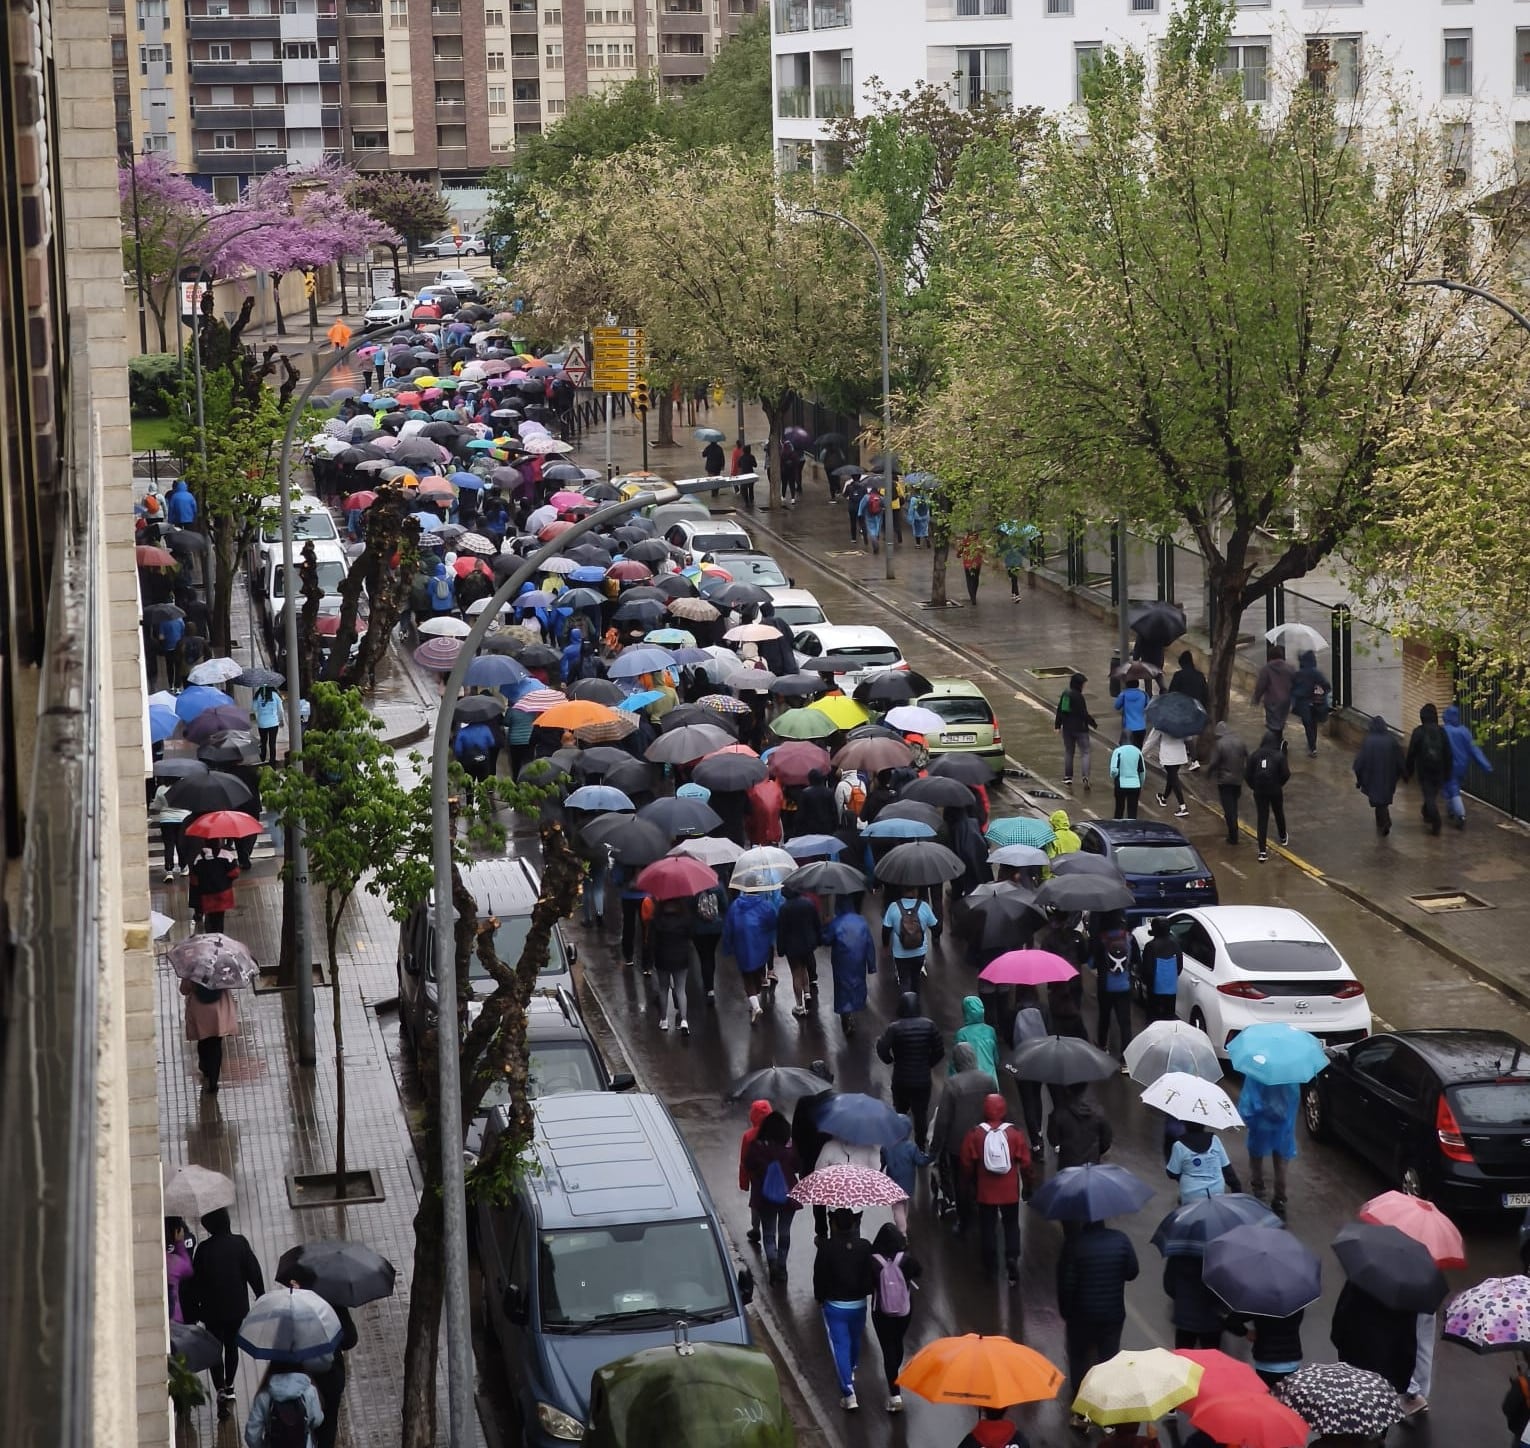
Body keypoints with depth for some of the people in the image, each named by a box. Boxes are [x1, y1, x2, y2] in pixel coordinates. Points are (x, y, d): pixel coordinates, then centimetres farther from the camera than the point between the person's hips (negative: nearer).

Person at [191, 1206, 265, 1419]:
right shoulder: (239, 1243, -9)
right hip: (238, 1307, 2)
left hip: (212, 1310, -2)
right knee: (232, 1346, 20)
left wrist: (196, 1306, 5)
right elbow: (254, 1272, -4)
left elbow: (196, 1281, -7)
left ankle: (221, 1390, -8)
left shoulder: (203, 1249, -13)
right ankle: (229, 1386, 31)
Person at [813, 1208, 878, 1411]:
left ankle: (849, 1393, -8)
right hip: (858, 1303, 3)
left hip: (834, 1305, -3)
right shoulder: (864, 1247, -12)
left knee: (840, 1346, 1)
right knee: (855, 1339, 27)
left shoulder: (826, 1248, -19)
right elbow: (872, 1274, -4)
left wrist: (819, 1298, 6)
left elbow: (819, 1276, -11)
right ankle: (851, 1372, 53)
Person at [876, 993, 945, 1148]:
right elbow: (940, 1051, -6)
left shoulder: (895, 1028, -14)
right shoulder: (929, 1025, -7)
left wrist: (891, 1060, -5)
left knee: (900, 1112, 18)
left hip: (901, 1079, -1)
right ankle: (920, 1147, 16)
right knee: (921, 1113, 11)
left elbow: (882, 1049, -24)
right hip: (923, 1079, 1)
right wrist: (929, 1064, 9)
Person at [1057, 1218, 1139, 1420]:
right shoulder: (1120, 1239, -10)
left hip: (1081, 1315, -2)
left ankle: (1080, 1414, 21)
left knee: (1079, 1363, 16)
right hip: (1113, 1314, 2)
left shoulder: (1073, 1242, -19)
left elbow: (1066, 1283, -16)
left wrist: (1065, 1314, -3)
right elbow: (1132, 1272, -1)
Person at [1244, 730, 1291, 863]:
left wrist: (1253, 787, 11)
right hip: (1275, 790, 0)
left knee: (1261, 818, 3)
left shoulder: (1255, 755, -6)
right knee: (1279, 813, 25)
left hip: (1259, 791, 0)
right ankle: (1283, 837, 49)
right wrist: (1280, 783, 9)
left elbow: (1247, 774, -5)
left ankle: (1263, 851, -4)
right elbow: (1286, 774, -12)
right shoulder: (1279, 756, -11)